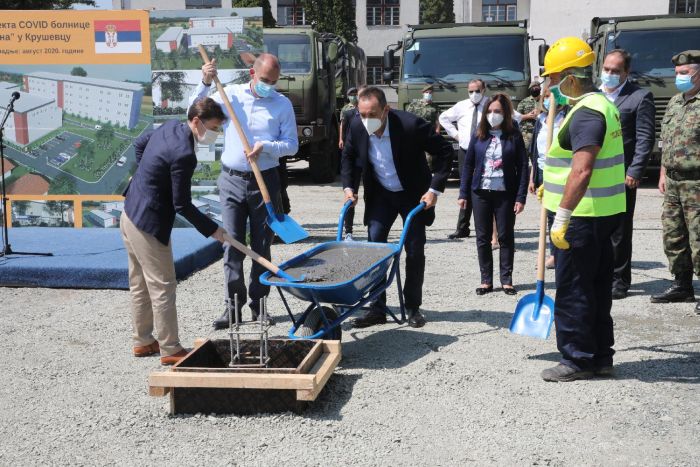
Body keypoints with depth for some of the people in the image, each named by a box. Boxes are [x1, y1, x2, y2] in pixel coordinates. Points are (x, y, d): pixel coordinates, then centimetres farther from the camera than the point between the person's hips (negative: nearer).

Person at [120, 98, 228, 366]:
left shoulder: (170, 127, 3)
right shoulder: (183, 154, -25)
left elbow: (138, 144, 22)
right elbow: (182, 205, -21)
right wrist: (213, 230, -13)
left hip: (130, 216, 10)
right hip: (148, 225, -10)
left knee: (140, 284, 18)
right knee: (163, 287, 0)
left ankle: (143, 341, 30)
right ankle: (170, 350, 10)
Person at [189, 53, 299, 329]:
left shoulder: (283, 104, 2)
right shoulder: (230, 94, 5)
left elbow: (292, 145, 0)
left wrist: (265, 146, -17)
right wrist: (205, 84, -8)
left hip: (265, 182, -1)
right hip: (232, 181, 1)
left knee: (262, 245, 5)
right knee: (232, 244, -1)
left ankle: (258, 304, 15)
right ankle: (234, 305, 4)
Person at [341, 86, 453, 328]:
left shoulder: (411, 124, -28)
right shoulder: (357, 127, -15)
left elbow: (444, 150, -17)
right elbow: (349, 156, 6)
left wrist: (434, 189, -20)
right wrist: (349, 186, -4)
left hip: (413, 194, -3)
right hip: (380, 194, 3)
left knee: (415, 251, 1)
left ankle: (413, 308, 15)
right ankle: (377, 308, 2)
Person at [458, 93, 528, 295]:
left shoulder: (514, 136, -2)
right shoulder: (479, 135, 5)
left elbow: (523, 167, -3)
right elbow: (468, 165, 8)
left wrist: (521, 197, -9)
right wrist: (463, 194, 3)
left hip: (505, 194, -2)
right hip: (480, 193, 3)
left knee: (506, 237, 4)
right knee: (483, 238, 6)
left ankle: (507, 280, 14)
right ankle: (486, 280, 15)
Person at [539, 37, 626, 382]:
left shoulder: (586, 113, -18)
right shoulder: (602, 105, 15)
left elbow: (582, 171, -28)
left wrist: (561, 217, -27)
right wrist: (552, 187, 27)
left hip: (583, 217, -10)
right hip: (602, 214, 10)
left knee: (572, 291, 0)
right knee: (597, 288, 15)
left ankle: (578, 360, 9)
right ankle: (600, 357, 25)